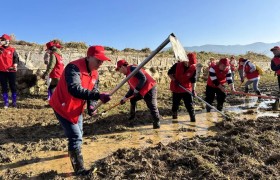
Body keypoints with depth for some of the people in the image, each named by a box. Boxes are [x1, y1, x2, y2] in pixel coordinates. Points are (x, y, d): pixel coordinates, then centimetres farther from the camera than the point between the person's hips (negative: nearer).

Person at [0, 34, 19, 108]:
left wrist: (15, 65, -18)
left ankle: (14, 102, 15)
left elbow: (16, 58, 0)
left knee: (13, 87, 5)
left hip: (11, 71, -2)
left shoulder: (12, 50, 2)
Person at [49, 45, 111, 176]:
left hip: (77, 108, 9)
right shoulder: (74, 68, -30)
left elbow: (93, 90, 7)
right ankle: (79, 169, 5)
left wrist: (91, 106, -12)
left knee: (78, 135, 24)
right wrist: (98, 96, -54)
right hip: (63, 107, -8)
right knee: (76, 137, -9)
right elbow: (74, 89, -46)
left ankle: (73, 152, 54)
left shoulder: (95, 73, -2)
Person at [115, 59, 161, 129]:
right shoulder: (128, 74, 17)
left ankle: (157, 123, 2)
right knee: (132, 99, 25)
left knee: (152, 106, -10)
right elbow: (132, 88, 21)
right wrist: (125, 97, 17)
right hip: (141, 91, 11)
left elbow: (143, 78, -24)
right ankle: (132, 116, 41)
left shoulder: (132, 68, -14)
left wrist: (137, 90, -21)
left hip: (149, 88, -11)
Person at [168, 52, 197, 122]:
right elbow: (169, 73, -3)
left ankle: (193, 118, 7)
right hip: (176, 88, 0)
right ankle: (174, 116, 32)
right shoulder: (177, 65, -14)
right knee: (175, 104, 13)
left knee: (189, 105, -2)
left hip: (187, 89, 0)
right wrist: (174, 80, -16)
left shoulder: (193, 69, -10)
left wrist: (193, 89, -18)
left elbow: (193, 80, -8)